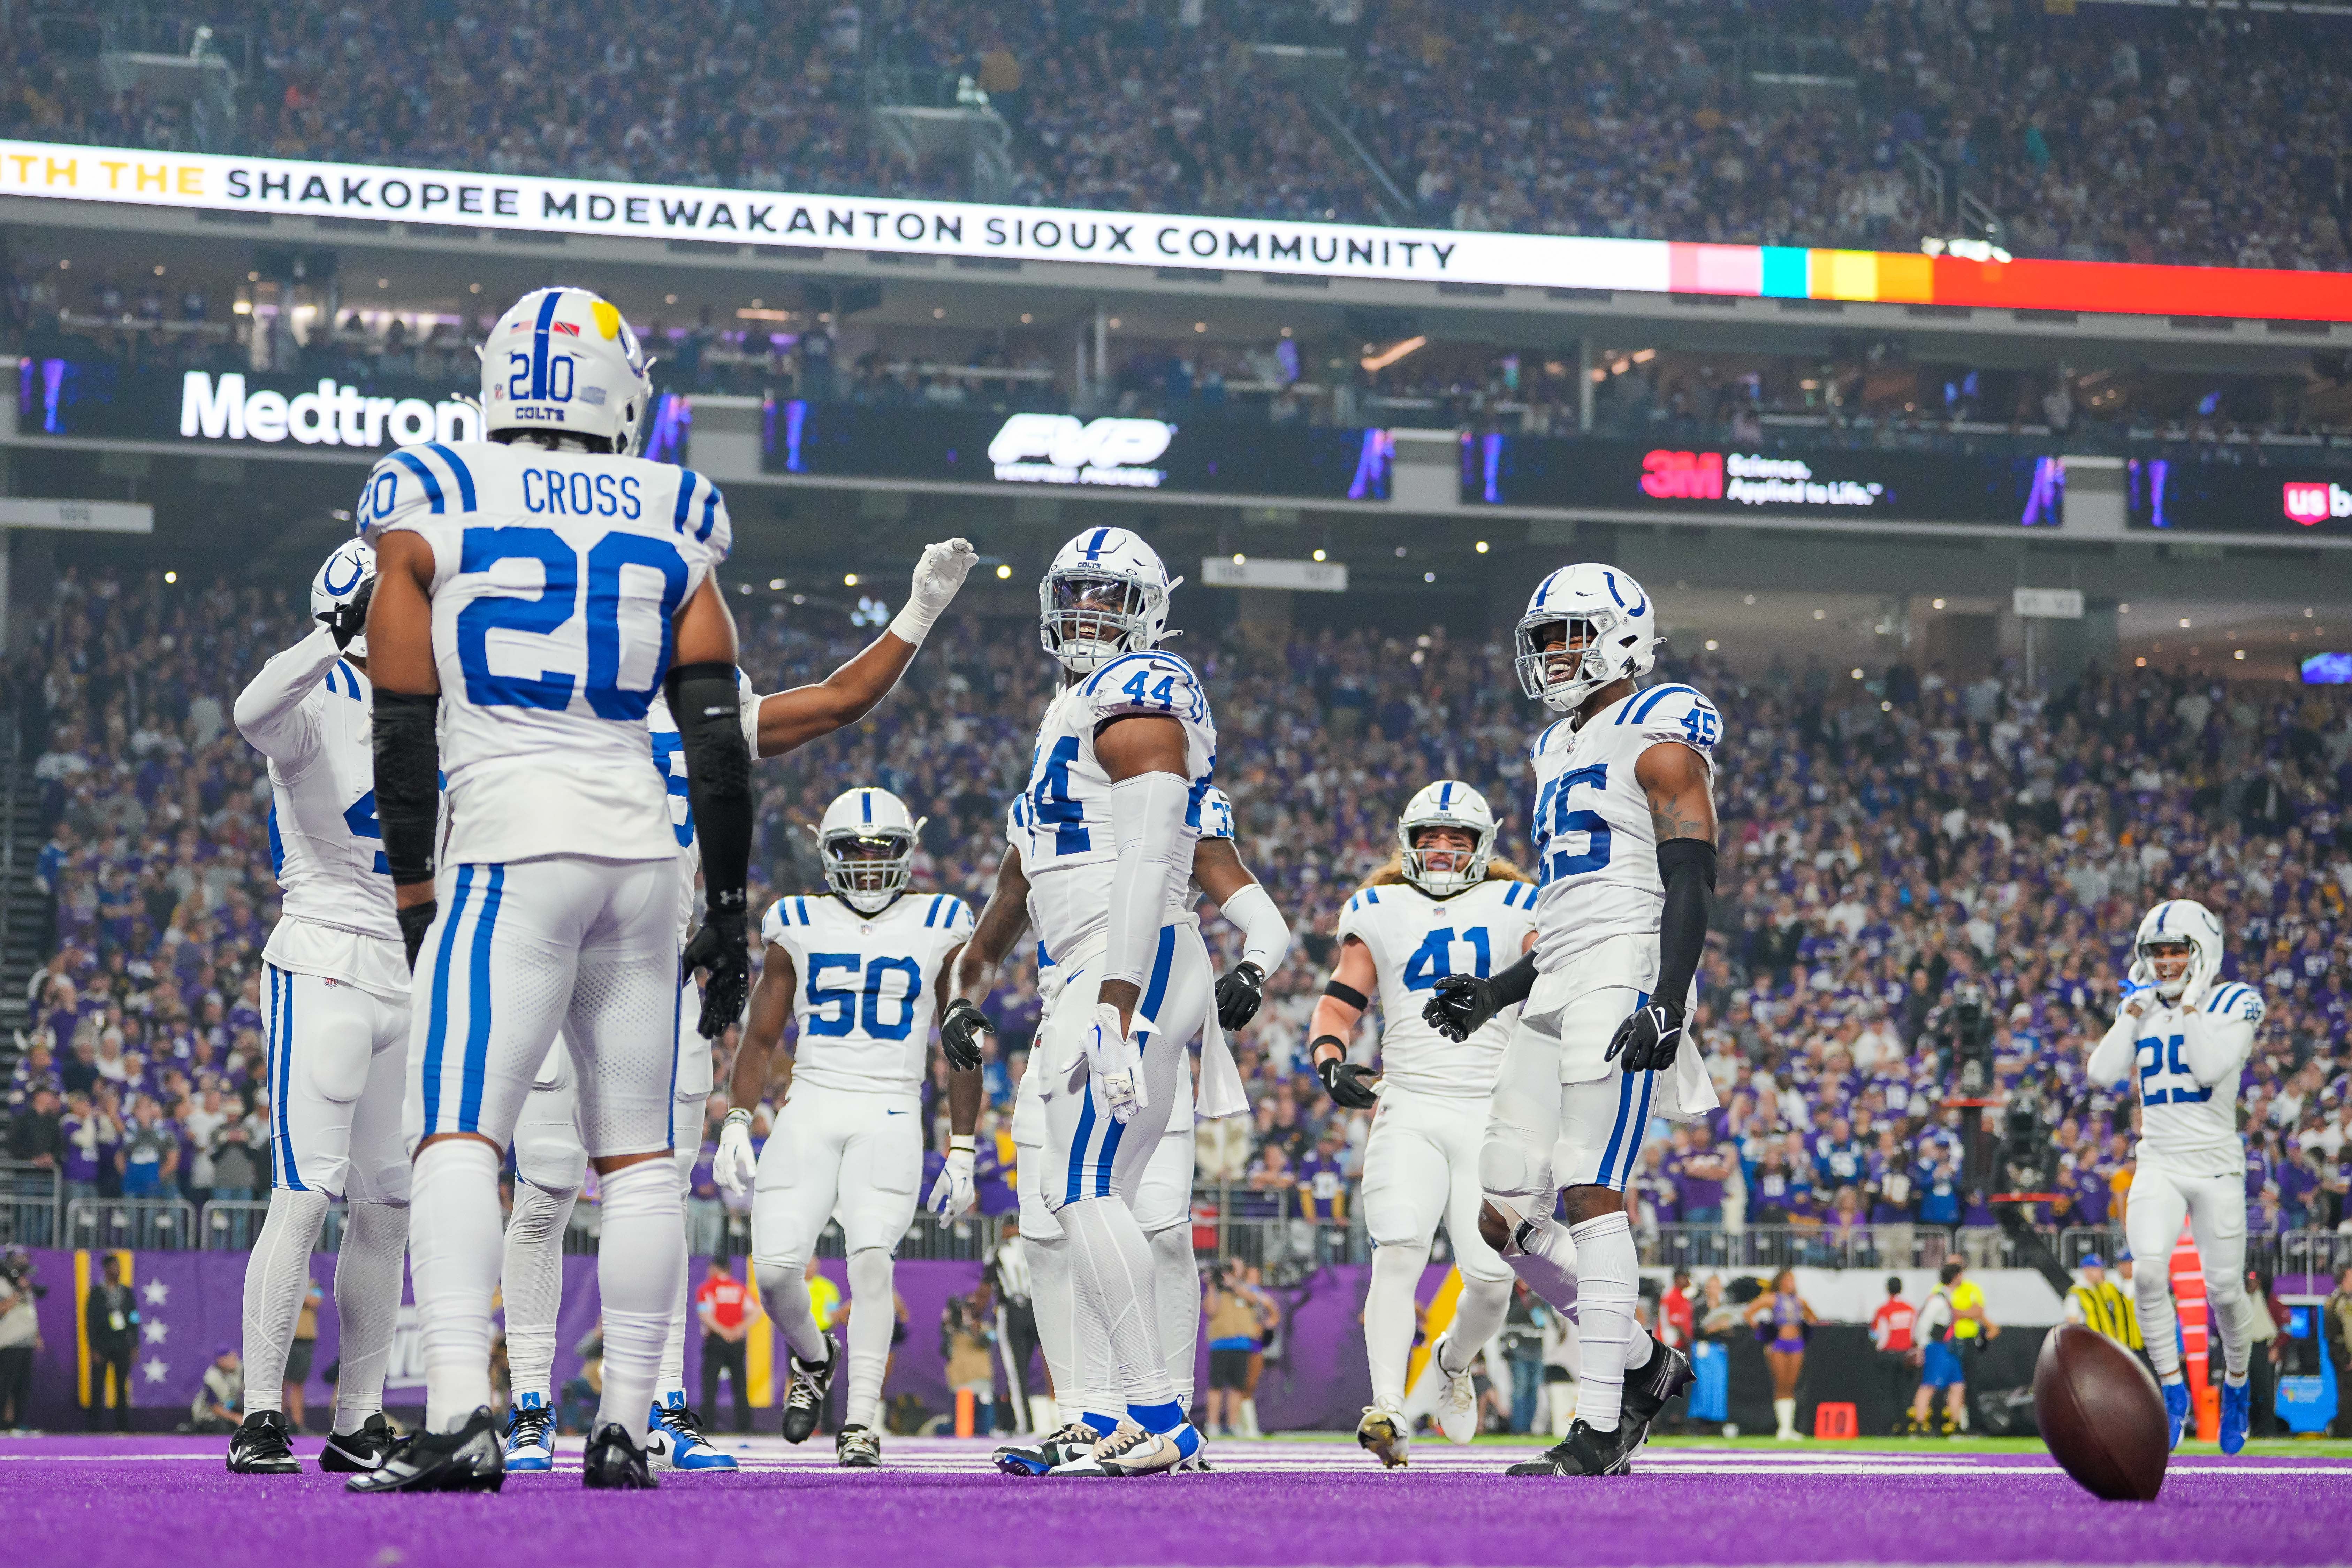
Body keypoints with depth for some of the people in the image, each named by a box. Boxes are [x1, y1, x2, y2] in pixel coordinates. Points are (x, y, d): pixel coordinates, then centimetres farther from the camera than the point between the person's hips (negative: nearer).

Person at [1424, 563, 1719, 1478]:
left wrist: (1668, 1002, -23)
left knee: (1592, 1199, -14)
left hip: (1627, 983, -9)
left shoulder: (1657, 739, -4)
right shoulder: (1562, 751, 24)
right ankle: (1645, 1365, 18)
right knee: (1506, 1218, 4)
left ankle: (1599, 1430, -12)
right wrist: (1497, 994, 23)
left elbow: (1690, 883, -12)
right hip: (1558, 991, 9)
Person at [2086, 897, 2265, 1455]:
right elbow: (2103, 1072, -4)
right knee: (2148, 1274, -18)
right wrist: (2139, 1008, -6)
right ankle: (2172, 1391, -6)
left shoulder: (2234, 1003, -4)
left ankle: (2237, 1385, 28)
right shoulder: (2141, 1005, 9)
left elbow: (2210, 1068, -20)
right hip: (2158, 1163, 3)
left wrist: (2189, 1004, -15)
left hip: (2216, 1164, -3)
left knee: (2224, 1289, 2)